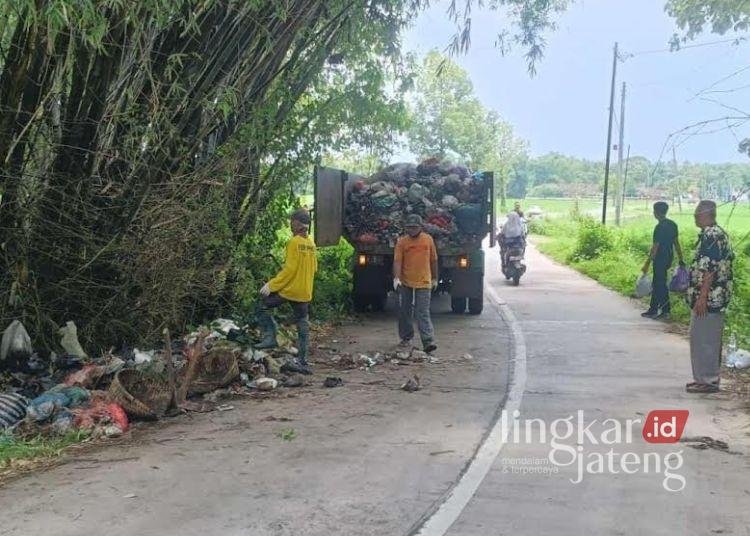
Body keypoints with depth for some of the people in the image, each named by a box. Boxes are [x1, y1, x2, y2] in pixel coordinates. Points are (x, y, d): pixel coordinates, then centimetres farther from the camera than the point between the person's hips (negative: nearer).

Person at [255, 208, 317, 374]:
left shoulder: (294, 242, -14)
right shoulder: (311, 244, 9)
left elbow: (289, 269, -18)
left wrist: (271, 285, -15)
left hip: (289, 289, -7)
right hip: (305, 292, 7)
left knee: (262, 306, 8)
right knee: (303, 327, 10)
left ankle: (270, 336, -4)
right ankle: (303, 363, 11)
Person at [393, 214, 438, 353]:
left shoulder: (428, 239, 3)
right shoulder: (402, 242, -1)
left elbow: (433, 260, 12)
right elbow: (397, 261, -7)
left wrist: (435, 278, 14)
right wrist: (396, 278, -20)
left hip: (424, 284, -1)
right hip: (405, 284, 1)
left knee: (423, 314, -8)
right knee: (405, 313, 10)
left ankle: (428, 342, -14)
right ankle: (406, 338, 26)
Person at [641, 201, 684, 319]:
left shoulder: (659, 227, -19)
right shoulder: (672, 224, 6)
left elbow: (655, 247, -19)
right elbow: (676, 243, 11)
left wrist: (647, 264, -14)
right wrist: (681, 259, 18)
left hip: (660, 259, -8)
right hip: (669, 258, 8)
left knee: (659, 285, 0)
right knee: (659, 284, 15)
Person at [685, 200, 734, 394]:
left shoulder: (710, 235, -17)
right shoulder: (720, 233, 16)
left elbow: (710, 268, -23)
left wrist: (702, 297, -23)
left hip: (708, 297, -11)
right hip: (718, 297, 11)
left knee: (703, 339, -5)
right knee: (710, 339, 15)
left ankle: (707, 380, 0)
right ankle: (710, 378, 22)